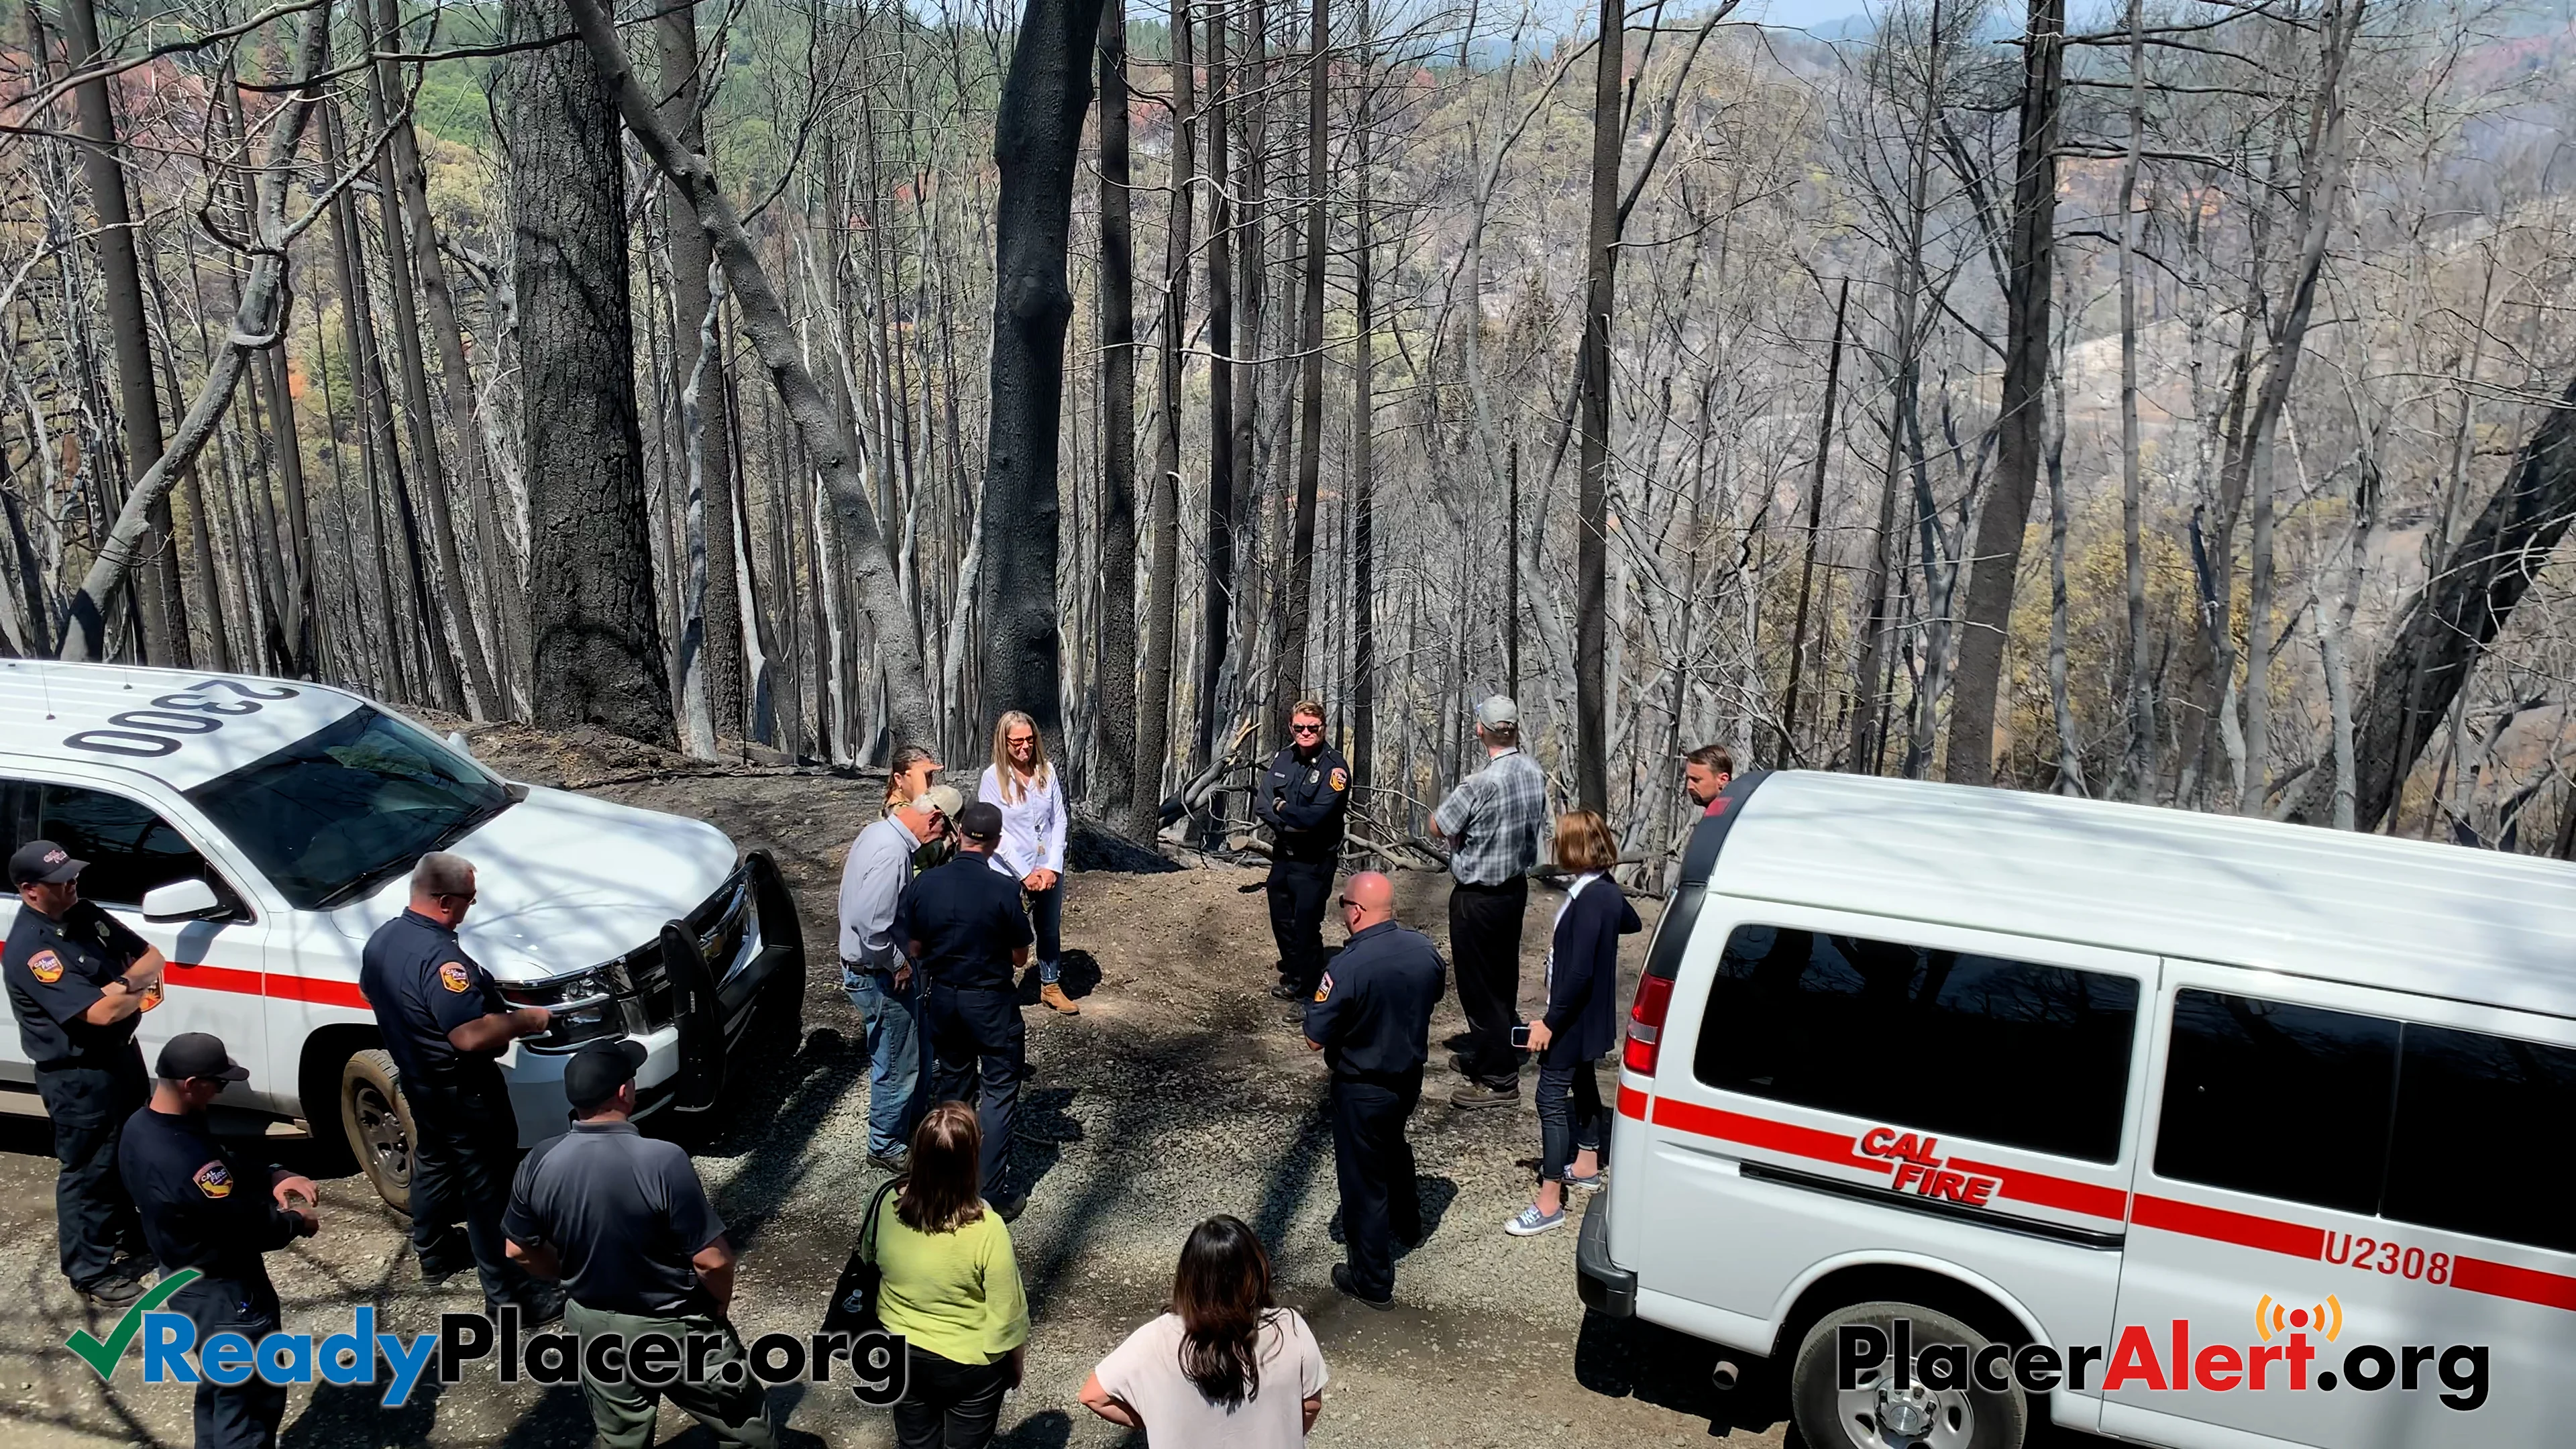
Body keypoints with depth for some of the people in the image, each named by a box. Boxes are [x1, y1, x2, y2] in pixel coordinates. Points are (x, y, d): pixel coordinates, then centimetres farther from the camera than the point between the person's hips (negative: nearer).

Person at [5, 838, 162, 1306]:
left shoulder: (86, 914, 1)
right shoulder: (29, 950, -26)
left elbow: (152, 958, 6)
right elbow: (101, 1012, -30)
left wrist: (123, 984, -15)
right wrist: (139, 991, -11)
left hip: (122, 1053, 9)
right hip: (78, 1077, -9)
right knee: (89, 1171, 4)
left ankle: (126, 1233, 43)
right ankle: (91, 1271, 17)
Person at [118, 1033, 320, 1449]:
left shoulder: (142, 1126, -6)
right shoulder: (185, 1163, -37)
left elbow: (227, 1153, 7)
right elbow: (249, 1226, -27)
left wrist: (273, 1175, -9)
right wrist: (296, 1222, -8)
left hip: (184, 1278, 10)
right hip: (222, 1292, -10)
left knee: (220, 1384, 28)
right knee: (252, 1397, 6)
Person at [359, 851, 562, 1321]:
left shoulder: (380, 939, -1)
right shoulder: (439, 957, -31)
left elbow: (372, 991, 18)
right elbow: (472, 1035, -35)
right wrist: (525, 1020, -20)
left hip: (417, 1081, 10)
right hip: (463, 1092, -10)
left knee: (432, 1164, 28)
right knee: (488, 1187, 0)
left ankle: (433, 1255, 47)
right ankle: (508, 1293, 7)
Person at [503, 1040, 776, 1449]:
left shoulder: (538, 1164, -14)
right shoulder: (663, 1161, -30)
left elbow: (520, 1250, 2)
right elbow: (713, 1260, -24)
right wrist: (720, 1305, -3)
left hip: (591, 1327, 5)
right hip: (675, 1330, -5)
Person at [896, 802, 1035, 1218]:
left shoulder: (924, 883, -10)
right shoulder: (1004, 890, -20)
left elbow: (913, 949, 0)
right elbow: (1020, 957, -9)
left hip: (941, 996, 4)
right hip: (991, 1000, -4)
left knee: (950, 1084, 21)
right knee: (999, 1092, 7)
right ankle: (993, 1194, 6)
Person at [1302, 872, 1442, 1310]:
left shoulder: (1347, 968, -31)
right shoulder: (1424, 949, -10)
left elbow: (1316, 1039, -24)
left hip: (1362, 1089, -7)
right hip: (1410, 1077, 7)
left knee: (1364, 1179, 10)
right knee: (1394, 1145, 33)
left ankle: (1373, 1281, 24)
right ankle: (1407, 1221, 57)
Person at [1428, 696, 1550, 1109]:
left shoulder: (1480, 784, -26)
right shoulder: (1535, 774, -3)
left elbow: (1438, 826, -14)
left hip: (1478, 897, -8)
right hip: (1516, 886, 8)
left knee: (1479, 985, 2)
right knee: (1503, 978, 20)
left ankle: (1499, 1080, 8)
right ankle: (1483, 1056, 37)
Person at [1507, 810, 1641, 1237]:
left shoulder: (1589, 900, -28)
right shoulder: (1606, 890, 1)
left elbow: (1579, 973, -31)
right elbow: (1632, 923, 24)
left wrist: (1550, 1021, -26)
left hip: (1573, 1019, -10)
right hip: (1590, 1016, 10)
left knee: (1552, 1099, -6)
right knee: (1583, 1084, 25)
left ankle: (1549, 1204, -2)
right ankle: (1586, 1166, 44)